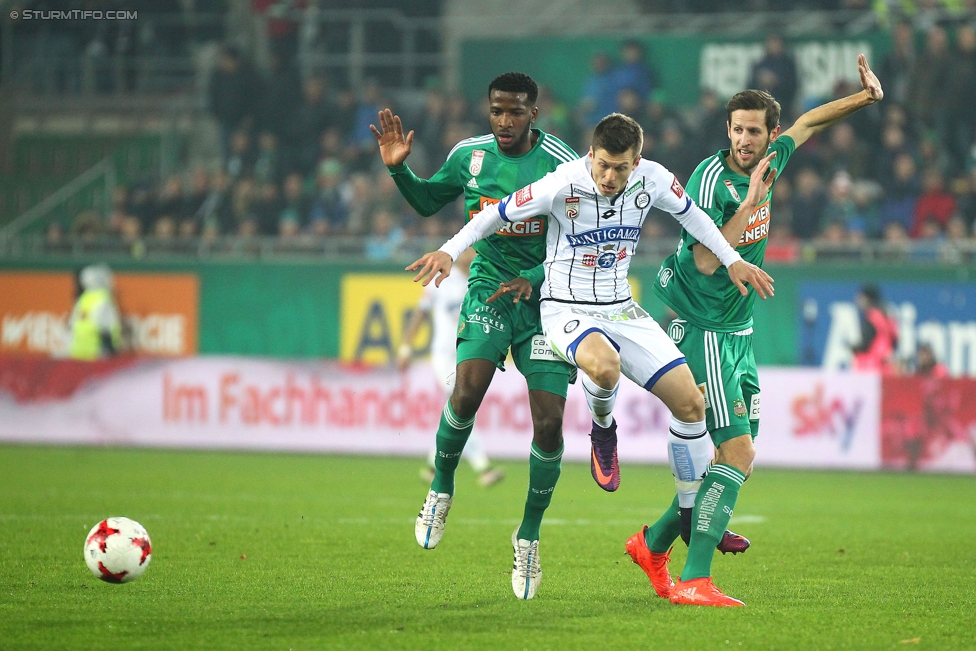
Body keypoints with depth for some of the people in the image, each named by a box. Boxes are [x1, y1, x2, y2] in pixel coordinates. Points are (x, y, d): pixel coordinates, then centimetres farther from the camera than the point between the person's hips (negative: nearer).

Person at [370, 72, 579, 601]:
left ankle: (529, 535, 11)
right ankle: (441, 489, 2)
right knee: (467, 389, -25)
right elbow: (427, 201, 18)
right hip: (488, 290, 1)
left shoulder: (562, 165, -10)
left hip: (544, 298, -1)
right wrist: (397, 167, 0)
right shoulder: (470, 155, 1)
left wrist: (534, 279, -20)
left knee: (549, 423, -8)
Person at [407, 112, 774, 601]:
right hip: (566, 310, -5)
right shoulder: (562, 185, -21)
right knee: (604, 364, -39)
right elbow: (498, 214, -8)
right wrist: (450, 251, -16)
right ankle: (603, 432, -3)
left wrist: (732, 261, 16)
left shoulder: (652, 180, -9)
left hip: (621, 311, 5)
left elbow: (690, 213, 13)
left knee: (690, 402, -2)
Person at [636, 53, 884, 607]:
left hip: (739, 332, 8)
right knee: (737, 451, -16)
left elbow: (807, 123, 24)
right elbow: (706, 262, -25)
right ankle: (694, 581, -18)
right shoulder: (712, 178, -17)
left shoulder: (768, 164, 4)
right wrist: (752, 202, -26)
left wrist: (866, 97, 20)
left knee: (738, 455, 10)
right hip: (703, 329, -8)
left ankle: (654, 543, 24)